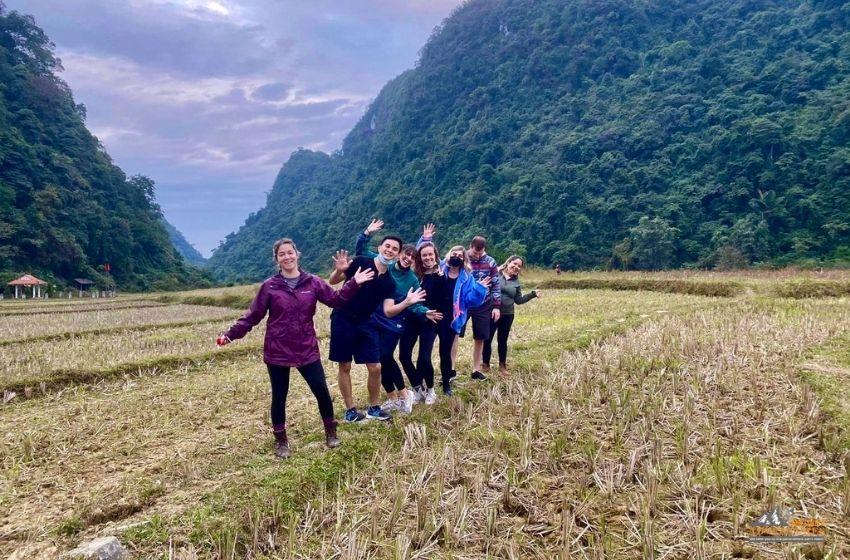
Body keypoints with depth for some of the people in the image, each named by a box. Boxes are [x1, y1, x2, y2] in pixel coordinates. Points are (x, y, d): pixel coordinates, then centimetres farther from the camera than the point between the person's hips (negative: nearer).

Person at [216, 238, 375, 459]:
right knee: (279, 397, 10)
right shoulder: (269, 286, -3)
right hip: (277, 352, -1)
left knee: (322, 392, 5)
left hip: (307, 350, 1)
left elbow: (336, 300, -1)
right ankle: (280, 441, 27)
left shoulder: (312, 282, 1)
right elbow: (253, 315, -2)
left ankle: (331, 432, 27)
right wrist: (231, 334, -10)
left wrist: (354, 283, -13)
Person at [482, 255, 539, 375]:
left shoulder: (516, 282, 9)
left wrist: (533, 294, 2)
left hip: (507, 315, 4)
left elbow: (518, 300, 11)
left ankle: (502, 366, 28)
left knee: (503, 340, 14)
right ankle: (485, 365, 18)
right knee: (487, 339, 3)